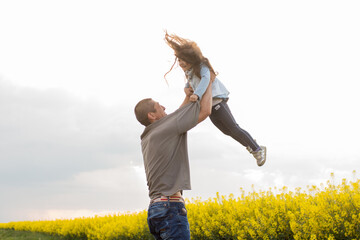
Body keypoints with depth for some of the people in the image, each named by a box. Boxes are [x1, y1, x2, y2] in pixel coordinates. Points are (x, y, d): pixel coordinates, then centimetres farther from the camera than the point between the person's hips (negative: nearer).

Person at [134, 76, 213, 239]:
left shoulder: (146, 139, 18)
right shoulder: (165, 129, -7)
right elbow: (205, 111, -4)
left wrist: (188, 97, 34)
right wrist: (209, 82, 10)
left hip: (155, 207, 9)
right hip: (170, 207, -9)